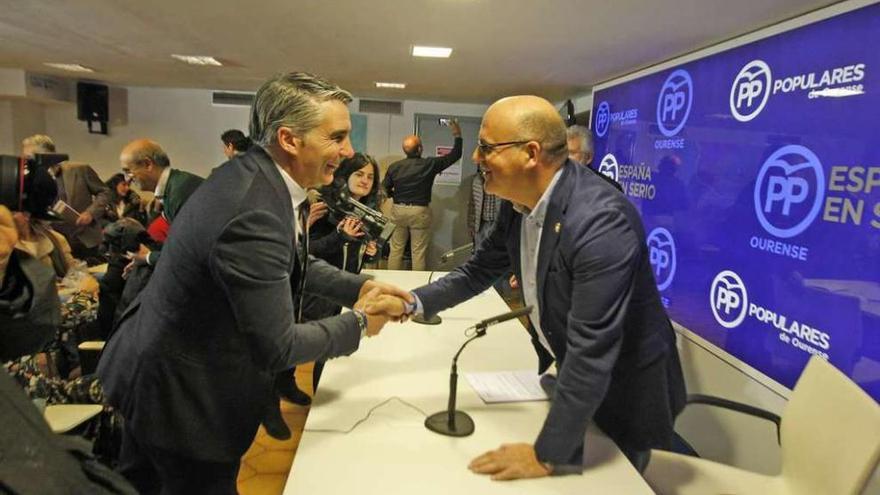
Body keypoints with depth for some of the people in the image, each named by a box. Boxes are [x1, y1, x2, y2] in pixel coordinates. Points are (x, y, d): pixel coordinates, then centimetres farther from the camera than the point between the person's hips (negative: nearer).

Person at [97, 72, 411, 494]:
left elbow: (286, 262, 10)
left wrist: (357, 287, 0)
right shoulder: (253, 215, -34)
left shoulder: (252, 174, -5)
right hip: (181, 391, -9)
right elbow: (276, 347, -28)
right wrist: (358, 323, -14)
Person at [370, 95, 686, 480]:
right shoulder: (519, 200, -10)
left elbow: (591, 352, -34)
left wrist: (548, 455, -27)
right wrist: (412, 303, -8)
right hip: (567, 370, 7)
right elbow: (481, 270, 4)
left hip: (623, 387, -7)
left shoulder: (600, 221, -35)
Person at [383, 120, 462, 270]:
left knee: (396, 249, 11)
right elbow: (454, 156, 1)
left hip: (398, 210, 3)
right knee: (418, 252, 4)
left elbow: (384, 190, 6)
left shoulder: (394, 167, -2)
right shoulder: (430, 165, -8)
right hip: (420, 212, -2)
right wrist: (457, 136, 12)